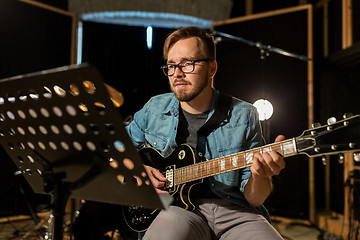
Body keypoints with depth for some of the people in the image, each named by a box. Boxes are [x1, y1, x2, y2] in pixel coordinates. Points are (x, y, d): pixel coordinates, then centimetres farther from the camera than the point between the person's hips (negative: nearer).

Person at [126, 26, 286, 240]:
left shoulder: (243, 116, 1)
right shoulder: (154, 110, 6)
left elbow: (253, 199, 2)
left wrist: (260, 176, -21)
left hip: (235, 213, 1)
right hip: (178, 208, 0)